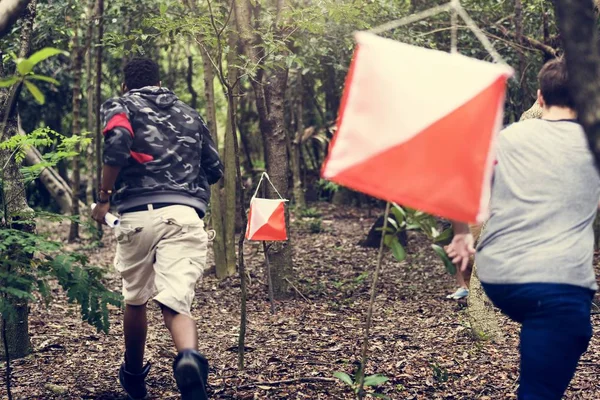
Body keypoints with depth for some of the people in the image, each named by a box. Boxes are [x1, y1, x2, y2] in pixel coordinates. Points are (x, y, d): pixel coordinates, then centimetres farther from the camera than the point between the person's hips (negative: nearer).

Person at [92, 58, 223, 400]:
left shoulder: (121, 106, 13)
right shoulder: (189, 114, 24)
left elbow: (118, 143, -10)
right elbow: (215, 170, 22)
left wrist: (104, 198, -3)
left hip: (138, 213, -1)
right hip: (186, 214, 1)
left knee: (136, 299, 18)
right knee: (175, 302, -8)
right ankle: (189, 357, -40)